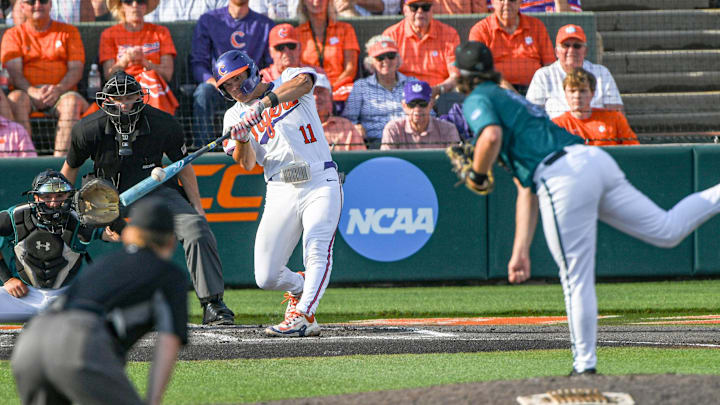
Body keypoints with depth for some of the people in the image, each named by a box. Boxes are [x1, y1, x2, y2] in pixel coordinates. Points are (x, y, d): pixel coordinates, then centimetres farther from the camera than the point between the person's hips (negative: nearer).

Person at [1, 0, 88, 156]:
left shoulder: (69, 31, 15)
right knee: (15, 98, -34)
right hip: (28, 92, 0)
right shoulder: (13, 35, 14)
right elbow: (14, 72, 0)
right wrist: (33, 92, -21)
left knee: (72, 101, -34)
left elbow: (76, 69, 4)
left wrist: (59, 89, -17)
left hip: (62, 92, 0)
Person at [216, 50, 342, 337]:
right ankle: (300, 288, 27)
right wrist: (241, 140, -21)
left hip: (320, 183, -4)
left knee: (317, 250, -25)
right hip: (280, 192, 4)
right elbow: (247, 164, 0)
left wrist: (264, 103, -32)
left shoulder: (287, 82, 6)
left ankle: (301, 316, -34)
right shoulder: (235, 115, 13)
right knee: (266, 277, -3)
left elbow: (303, 81, -20)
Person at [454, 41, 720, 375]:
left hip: (563, 177, -8)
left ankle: (585, 366, 4)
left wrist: (477, 177, 4)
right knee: (667, 230, 11)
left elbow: (492, 136, -17)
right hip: (596, 159, 8)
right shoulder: (511, 100, 35)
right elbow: (526, 191, 31)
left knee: (576, 279, -1)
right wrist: (521, 251, 27)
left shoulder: (477, 101, 10)